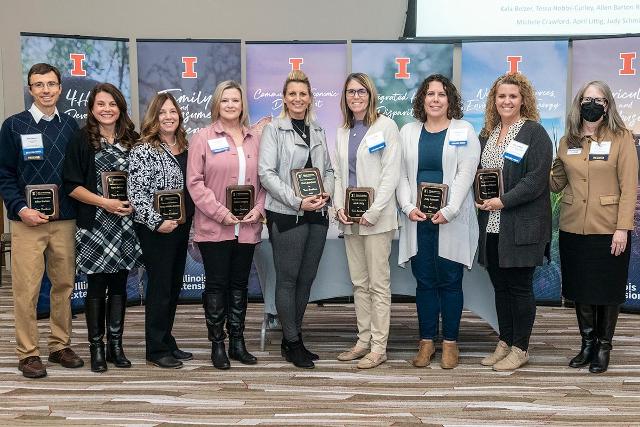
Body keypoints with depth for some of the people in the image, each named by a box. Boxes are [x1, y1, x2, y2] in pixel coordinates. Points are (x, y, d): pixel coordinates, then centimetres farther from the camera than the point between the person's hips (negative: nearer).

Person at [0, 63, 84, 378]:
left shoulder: (70, 126, 9)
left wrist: (78, 209, 1)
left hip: (65, 220, 3)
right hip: (28, 220, -3)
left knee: (64, 284, 8)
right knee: (27, 289, -3)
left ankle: (60, 345, 21)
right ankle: (28, 353, 7)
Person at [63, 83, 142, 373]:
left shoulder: (131, 140, 8)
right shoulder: (81, 141, -2)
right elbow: (72, 185, -6)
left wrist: (134, 203, -2)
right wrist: (104, 202, -16)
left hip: (125, 225, 3)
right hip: (94, 226, -3)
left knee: (119, 285, 8)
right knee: (97, 286, 1)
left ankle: (115, 345, 17)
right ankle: (96, 347, 12)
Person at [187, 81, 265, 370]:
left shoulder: (254, 139, 9)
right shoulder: (203, 138, -2)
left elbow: (263, 179, 13)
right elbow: (194, 181, -7)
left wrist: (258, 209, -4)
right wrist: (221, 213, -14)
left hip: (248, 227, 4)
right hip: (214, 227, -3)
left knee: (240, 284, 12)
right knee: (216, 285, 3)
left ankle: (237, 342, 22)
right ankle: (217, 344, 13)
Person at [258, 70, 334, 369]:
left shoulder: (318, 132, 15)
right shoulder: (273, 130, -2)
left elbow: (328, 169, 17)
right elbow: (266, 173, -10)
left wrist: (327, 193, -5)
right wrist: (298, 201, -17)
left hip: (317, 215, 6)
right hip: (286, 216, -5)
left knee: (306, 279, 9)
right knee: (287, 279, 0)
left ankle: (292, 339, 21)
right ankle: (293, 344, 9)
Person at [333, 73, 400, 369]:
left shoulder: (385, 126, -4)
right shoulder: (342, 132, 15)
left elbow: (391, 173, -10)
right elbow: (338, 173, 15)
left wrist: (373, 211, -16)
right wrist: (339, 206, -1)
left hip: (376, 218, -6)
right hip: (350, 219, 6)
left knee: (378, 284, -2)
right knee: (359, 283, 11)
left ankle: (378, 347, 3)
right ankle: (364, 340, 20)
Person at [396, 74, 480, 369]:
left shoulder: (464, 132, 3)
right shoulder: (408, 132, 12)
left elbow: (465, 175, -6)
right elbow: (402, 175, 7)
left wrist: (449, 211, -16)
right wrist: (408, 207, -7)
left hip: (451, 221, -2)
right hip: (418, 220, 3)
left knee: (450, 282, 3)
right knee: (424, 282, 7)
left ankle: (450, 342, 13)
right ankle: (426, 341, 16)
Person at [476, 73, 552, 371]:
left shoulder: (534, 133, -6)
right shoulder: (487, 133, 14)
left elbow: (537, 179, -15)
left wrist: (503, 201, -19)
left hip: (522, 226, -6)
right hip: (492, 224, 6)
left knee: (519, 287, 1)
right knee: (500, 286, 13)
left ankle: (520, 349, 12)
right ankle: (504, 343, 24)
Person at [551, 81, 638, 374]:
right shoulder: (568, 140, 8)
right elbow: (557, 182, 11)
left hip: (609, 229, -4)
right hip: (574, 228, 4)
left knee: (607, 290, 6)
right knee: (580, 289, 11)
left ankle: (604, 347, 20)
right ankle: (587, 344, 26)